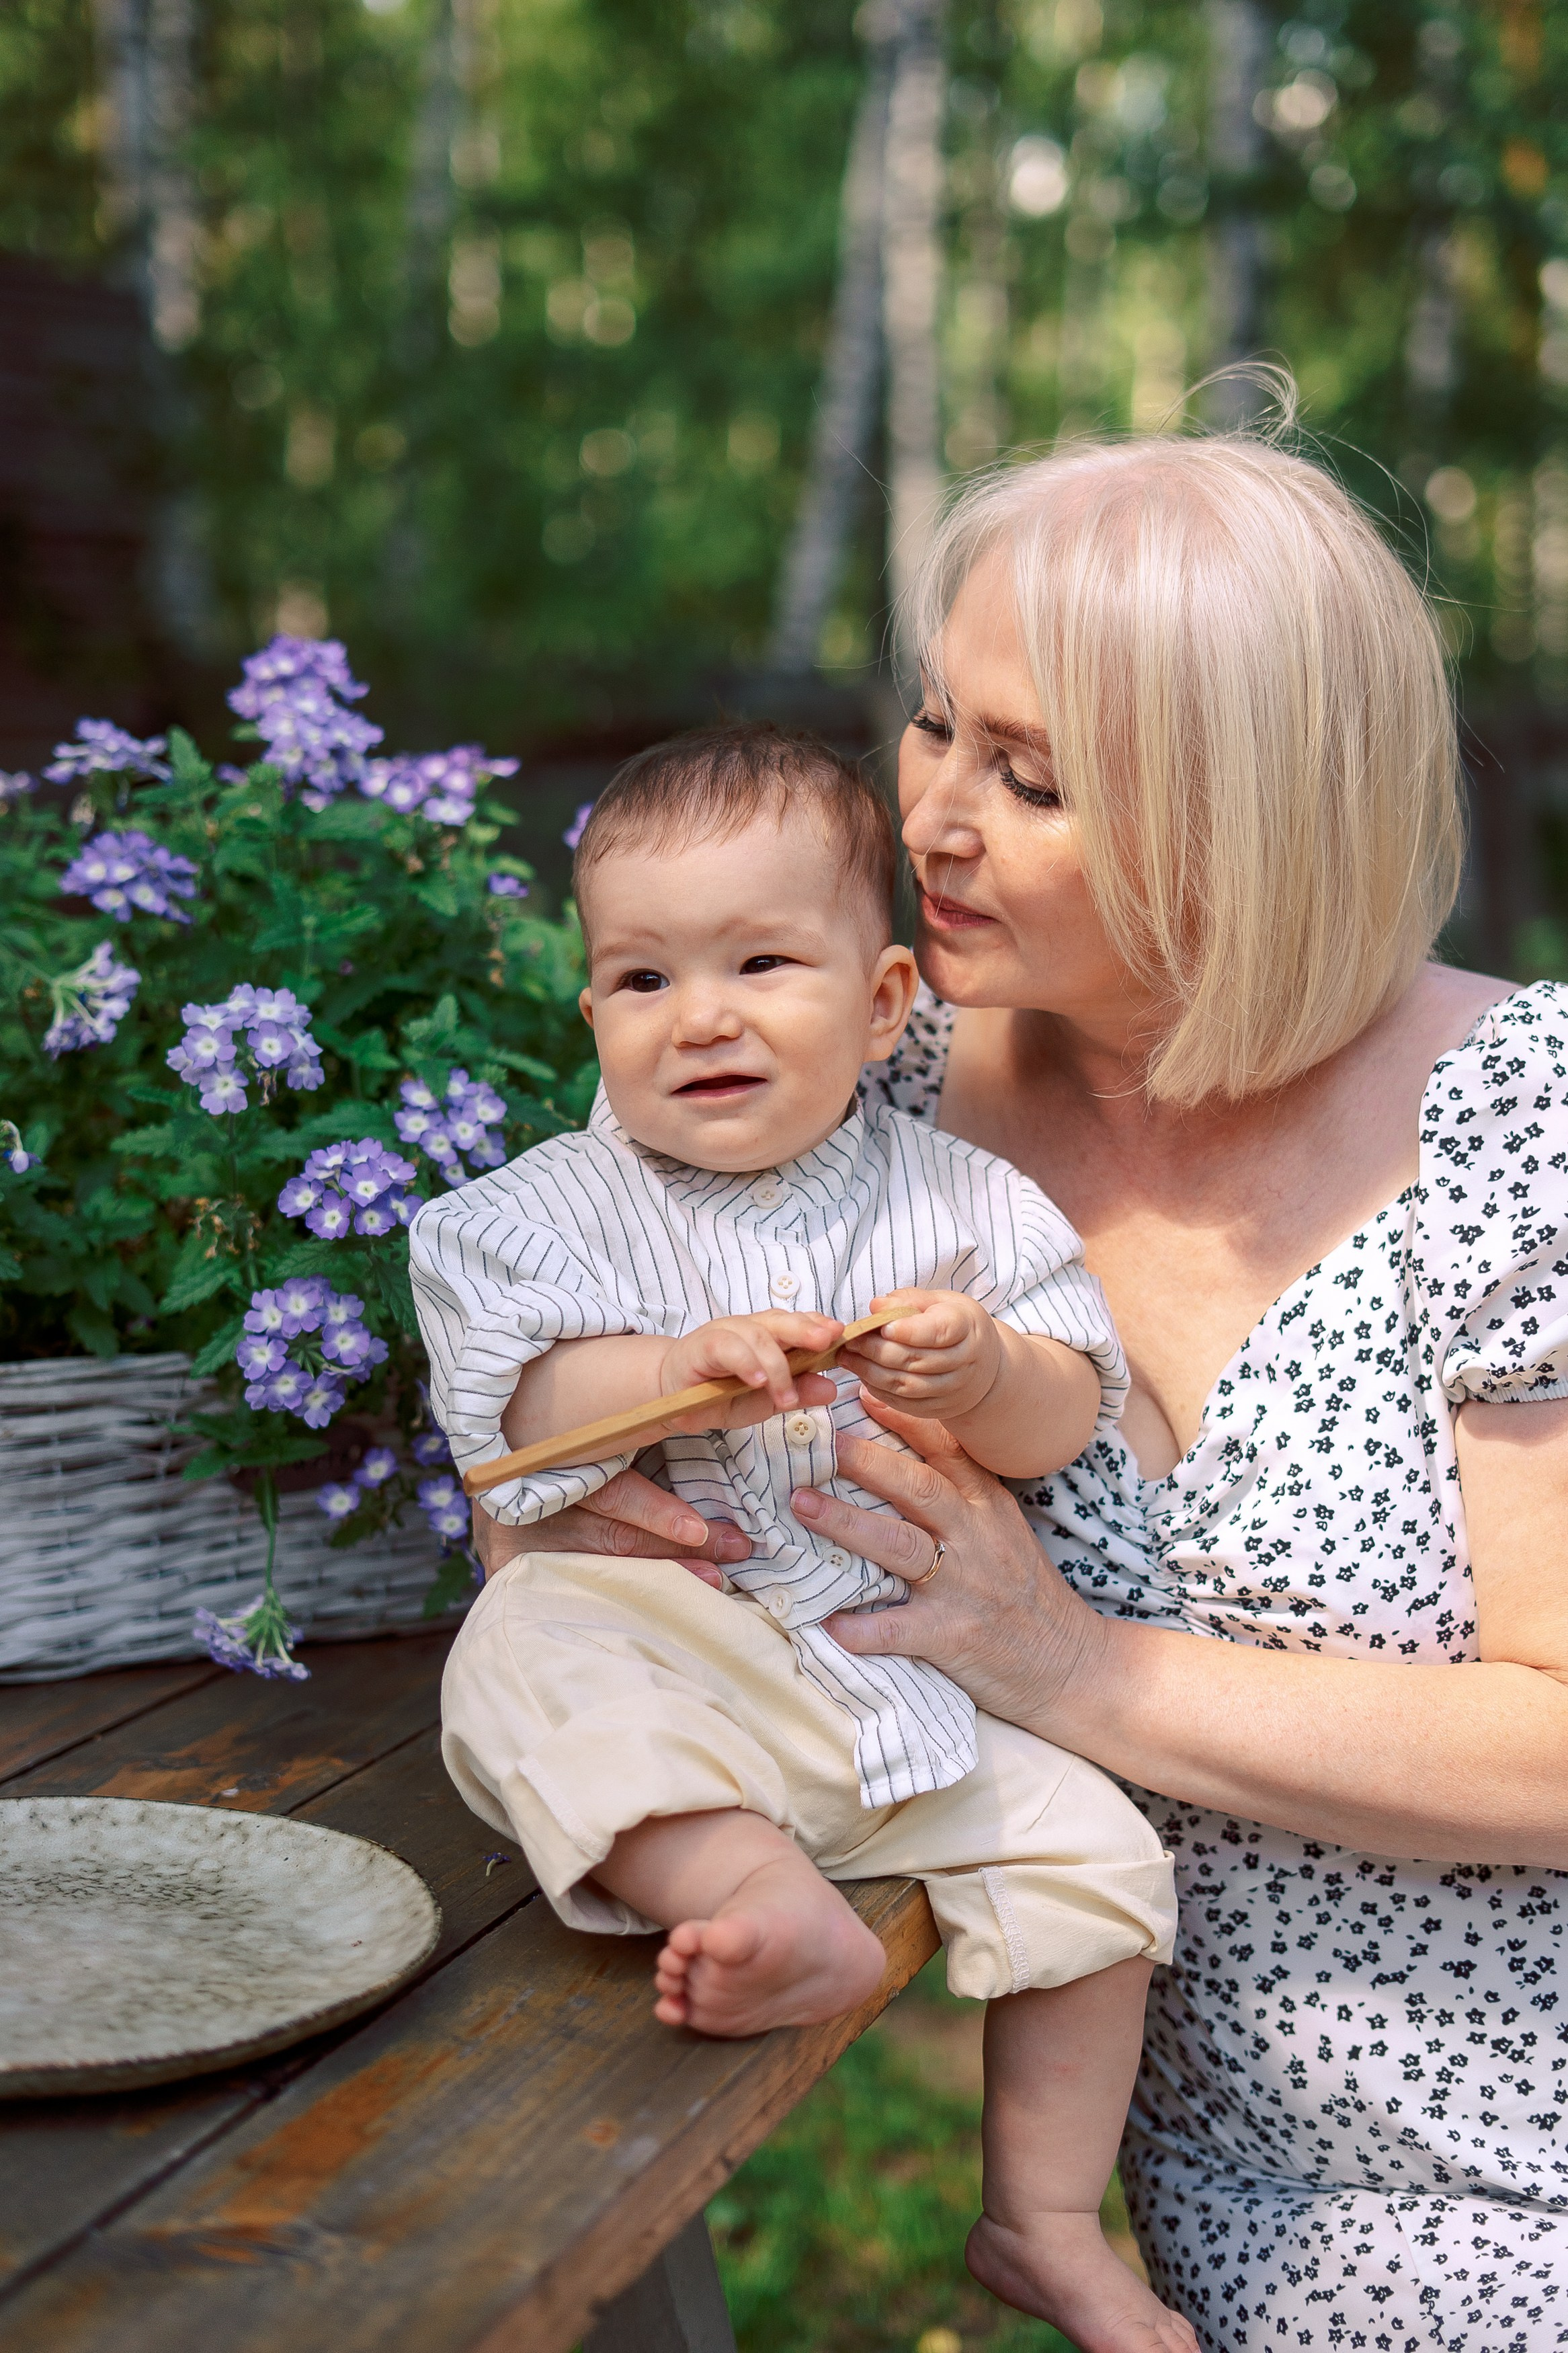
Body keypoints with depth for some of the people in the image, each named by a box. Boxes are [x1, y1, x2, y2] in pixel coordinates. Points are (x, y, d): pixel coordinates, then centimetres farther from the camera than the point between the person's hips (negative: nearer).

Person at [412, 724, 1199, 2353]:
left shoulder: (951, 1201, 4)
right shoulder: (564, 1206, 0)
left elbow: (1063, 1422, 1)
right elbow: (521, 1402, -11)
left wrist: (980, 1376, -22)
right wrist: (680, 1371, -28)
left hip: (908, 1678, 2)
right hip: (665, 1647, -2)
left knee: (1097, 1858, -6)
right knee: (525, 1650, -31)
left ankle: (1043, 2215, 14)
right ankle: (757, 1890, -38)